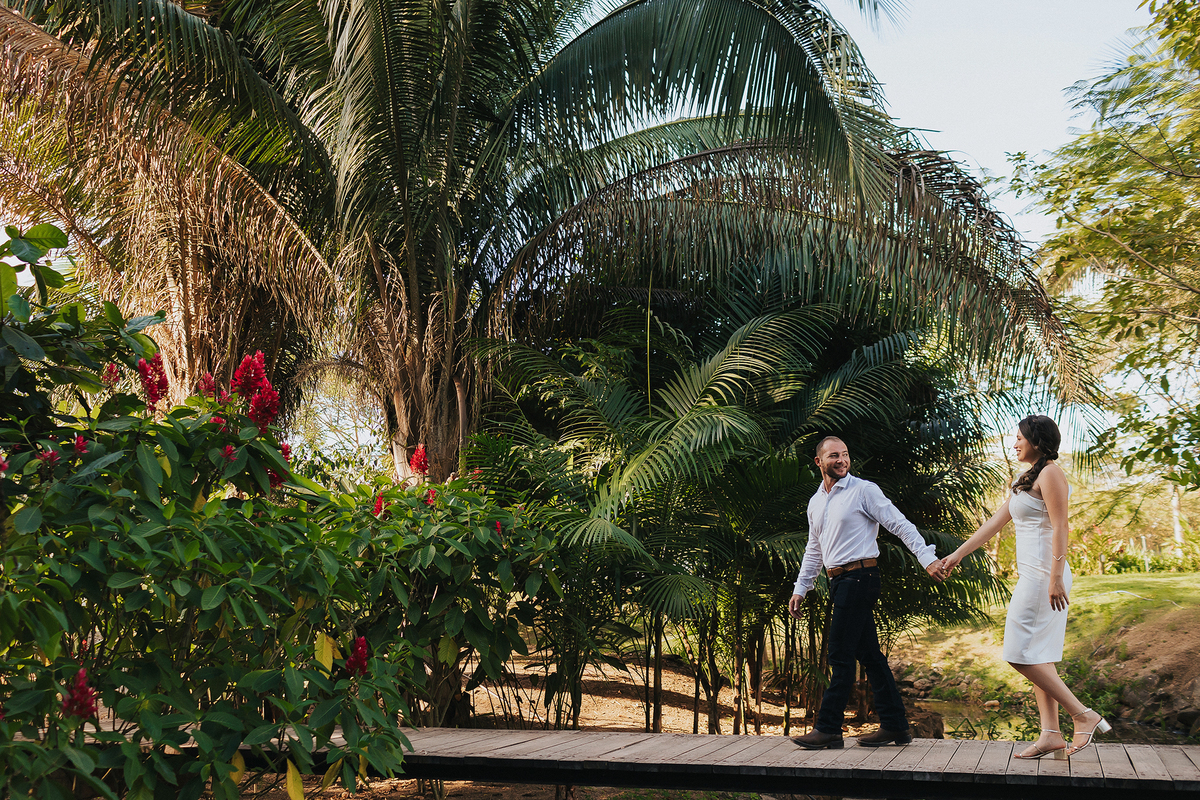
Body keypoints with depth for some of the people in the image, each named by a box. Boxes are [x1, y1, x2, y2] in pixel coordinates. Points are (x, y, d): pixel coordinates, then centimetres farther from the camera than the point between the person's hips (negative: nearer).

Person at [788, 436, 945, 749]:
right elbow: (814, 550, 25)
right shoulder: (816, 502, 16)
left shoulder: (864, 490, -5)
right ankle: (895, 726, 15)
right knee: (868, 654, 9)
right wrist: (800, 589, 22)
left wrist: (928, 558, -17)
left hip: (860, 577, -7)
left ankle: (828, 728, -2)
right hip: (840, 581, 7)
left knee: (840, 654, -7)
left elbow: (900, 525, -8)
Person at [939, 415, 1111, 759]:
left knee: (1022, 654, -10)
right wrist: (957, 554, 21)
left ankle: (1085, 716, -6)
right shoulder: (1027, 479, 20)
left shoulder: (1049, 473, -9)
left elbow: (1060, 528, -16)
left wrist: (1055, 578, -22)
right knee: (1038, 656, 7)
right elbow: (995, 522, 22)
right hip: (1031, 575, 10)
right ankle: (1051, 735, 8)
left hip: (1043, 575, -10)